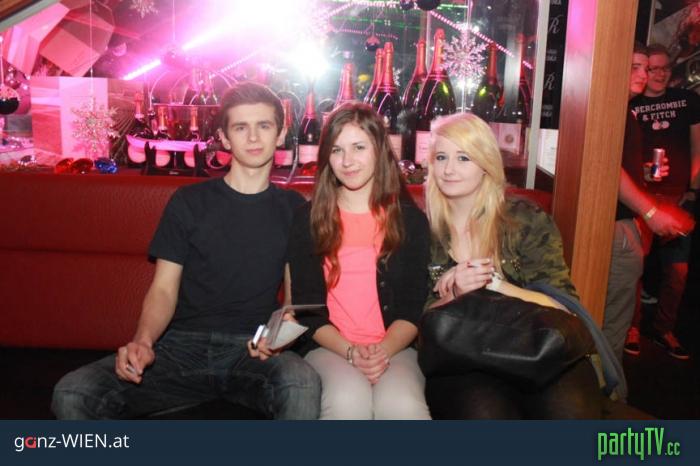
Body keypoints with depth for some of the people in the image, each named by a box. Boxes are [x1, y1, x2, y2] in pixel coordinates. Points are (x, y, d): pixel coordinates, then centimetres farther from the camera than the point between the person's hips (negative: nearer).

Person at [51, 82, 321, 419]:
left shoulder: (292, 209, 10)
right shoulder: (189, 202, 8)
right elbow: (163, 289, 3)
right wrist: (143, 341, -17)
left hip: (253, 349, -1)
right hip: (182, 344, 1)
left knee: (302, 386, -37)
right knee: (71, 394, -23)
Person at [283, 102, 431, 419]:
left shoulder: (410, 219, 6)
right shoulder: (307, 220, 4)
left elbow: (414, 305, 3)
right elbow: (307, 306, 2)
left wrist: (385, 350, -15)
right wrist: (351, 352, -14)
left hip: (395, 348, 1)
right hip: (329, 347, 0)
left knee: (402, 406, -31)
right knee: (348, 402, -32)